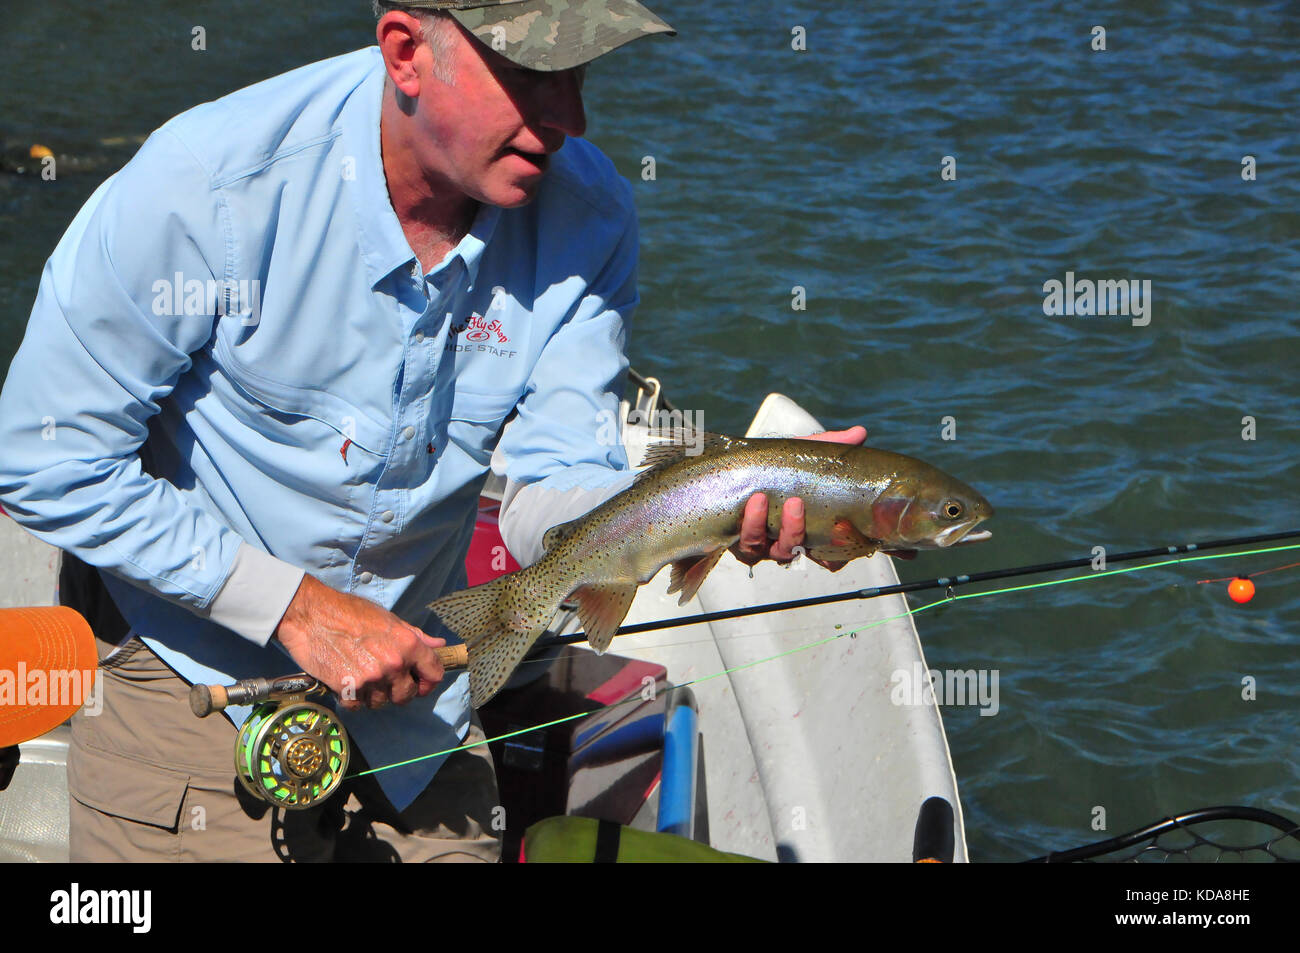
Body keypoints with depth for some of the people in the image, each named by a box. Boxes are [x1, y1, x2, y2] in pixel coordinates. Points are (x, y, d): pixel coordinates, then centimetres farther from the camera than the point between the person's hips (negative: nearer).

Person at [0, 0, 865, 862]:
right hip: (196, 680, -3)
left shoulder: (587, 215, -13)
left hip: (415, 681, 4)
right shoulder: (210, 184, -25)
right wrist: (297, 607, -22)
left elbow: (544, 499, -15)